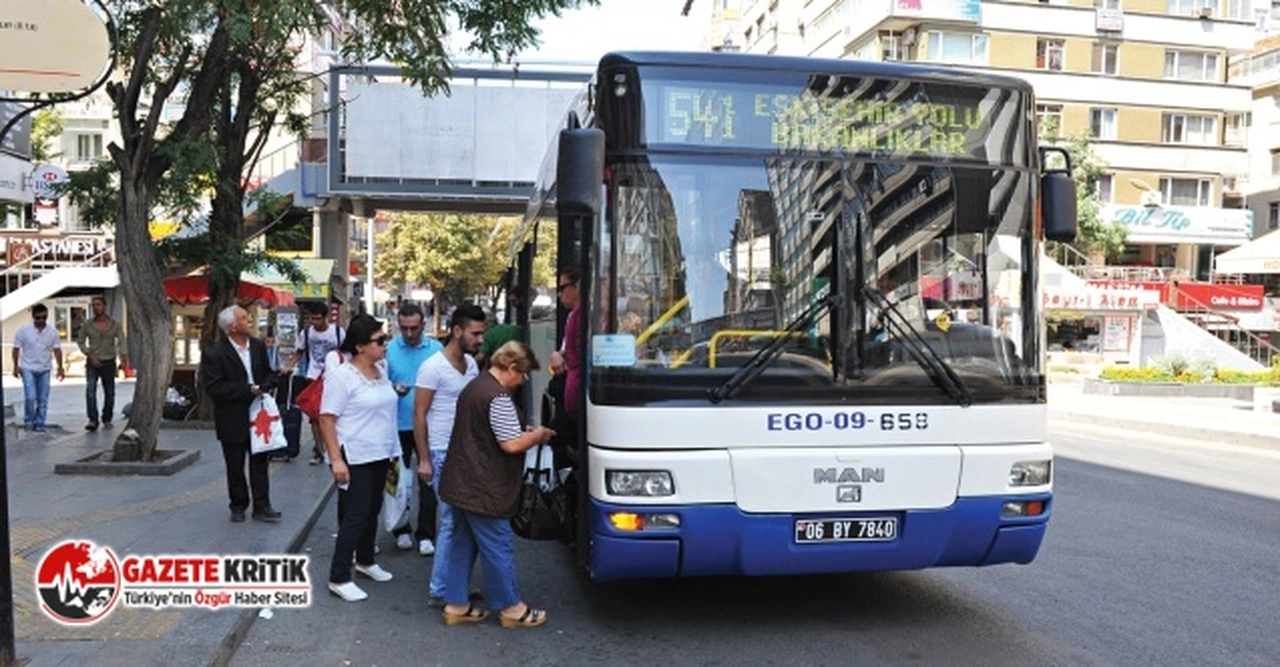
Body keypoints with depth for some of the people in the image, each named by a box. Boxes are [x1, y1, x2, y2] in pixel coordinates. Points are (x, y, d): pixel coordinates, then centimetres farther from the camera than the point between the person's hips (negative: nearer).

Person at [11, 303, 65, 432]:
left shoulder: (52, 332, -1)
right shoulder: (23, 330, -7)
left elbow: (57, 350, 4)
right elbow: (16, 349, 1)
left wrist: (60, 368, 0)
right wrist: (16, 367, 1)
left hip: (45, 369, 3)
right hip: (28, 368, -2)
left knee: (43, 399, 4)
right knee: (30, 396, -12)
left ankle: (39, 424, 13)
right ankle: (28, 420, 9)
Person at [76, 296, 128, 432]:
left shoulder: (115, 325, 1)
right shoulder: (87, 325, 2)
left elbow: (122, 343, -5)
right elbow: (80, 341, 8)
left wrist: (124, 359, -20)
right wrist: (90, 355, -7)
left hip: (109, 363, 1)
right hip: (93, 363, -1)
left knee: (109, 393, 8)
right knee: (90, 390, -16)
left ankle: (107, 419, 23)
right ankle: (93, 420, -20)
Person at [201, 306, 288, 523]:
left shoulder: (258, 346, 4)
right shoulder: (215, 355, -13)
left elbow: (268, 373, 14)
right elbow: (213, 388, -17)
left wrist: (267, 387, -9)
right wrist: (247, 390, -21)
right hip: (232, 420, -4)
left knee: (260, 462, 5)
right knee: (235, 466, 10)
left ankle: (262, 507, 10)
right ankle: (238, 506, 23)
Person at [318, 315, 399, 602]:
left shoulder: (381, 372, 7)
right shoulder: (341, 376, -15)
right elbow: (327, 419, -16)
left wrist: (393, 450, 16)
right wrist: (336, 460, -21)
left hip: (380, 456, 7)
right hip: (354, 458, -7)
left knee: (372, 512, 18)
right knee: (356, 516, -5)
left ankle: (365, 561, 36)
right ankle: (338, 578, 4)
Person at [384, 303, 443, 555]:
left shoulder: (436, 349, -1)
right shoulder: (389, 350, -3)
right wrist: (393, 389, -20)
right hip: (398, 425, 1)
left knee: (428, 481, 3)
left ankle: (426, 535, 13)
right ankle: (402, 530, 28)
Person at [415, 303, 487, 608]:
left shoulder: (472, 364, 11)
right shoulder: (433, 367, -11)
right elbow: (419, 415, -10)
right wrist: (424, 460, -12)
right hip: (443, 454, -7)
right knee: (452, 522, -4)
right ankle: (438, 591, 7)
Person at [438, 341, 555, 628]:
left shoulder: (474, 387, 12)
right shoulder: (498, 397, -21)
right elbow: (511, 445, -23)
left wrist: (525, 431, 16)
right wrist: (538, 434, -6)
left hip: (461, 485, 10)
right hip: (484, 491, -10)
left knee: (462, 545, 17)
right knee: (498, 547, 3)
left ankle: (455, 605, 25)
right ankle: (511, 608, 16)